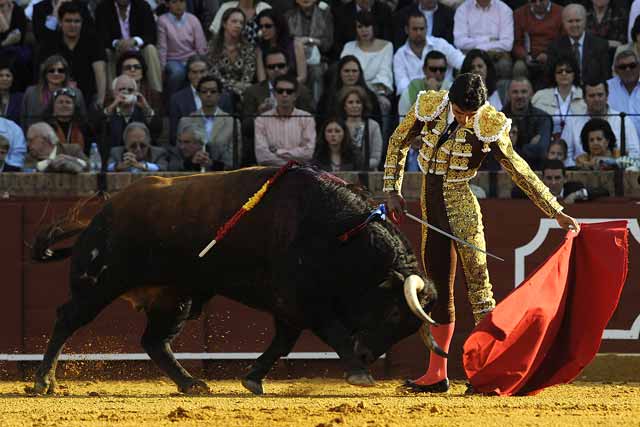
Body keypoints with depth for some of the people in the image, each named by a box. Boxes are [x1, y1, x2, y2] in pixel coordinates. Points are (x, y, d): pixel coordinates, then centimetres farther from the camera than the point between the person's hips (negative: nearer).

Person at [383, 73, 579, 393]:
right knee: (438, 288, 10)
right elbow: (398, 144, 10)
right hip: (430, 204, 4)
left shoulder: (488, 127, -14)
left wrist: (557, 213, -5)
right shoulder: (429, 107, -6)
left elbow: (520, 171, -6)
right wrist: (393, 192, 7)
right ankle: (436, 374, 17)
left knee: (477, 280, -13)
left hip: (460, 207, -4)